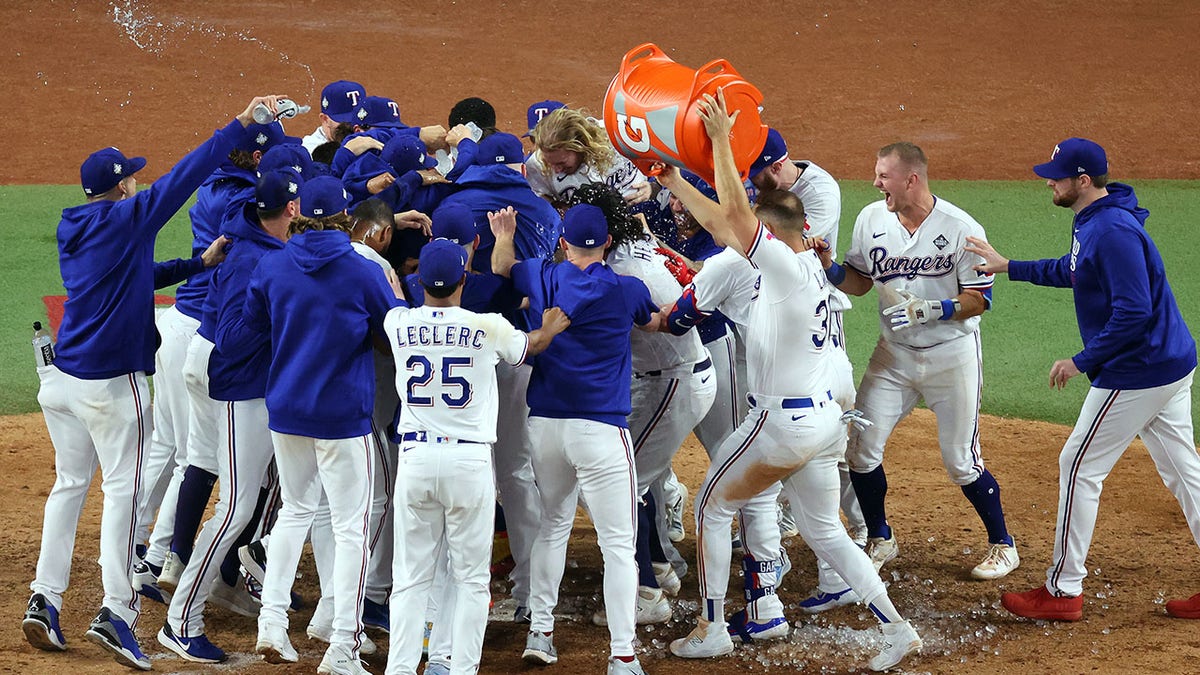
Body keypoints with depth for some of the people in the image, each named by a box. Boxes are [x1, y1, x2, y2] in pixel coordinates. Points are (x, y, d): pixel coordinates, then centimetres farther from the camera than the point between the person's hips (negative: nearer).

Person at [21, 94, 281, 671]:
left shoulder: (72, 231, 12)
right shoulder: (126, 218, -10)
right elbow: (188, 173, -12)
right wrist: (243, 122, -10)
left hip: (62, 380, 7)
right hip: (113, 382, -7)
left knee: (69, 484, 14)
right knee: (122, 489, -4)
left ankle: (44, 599, 9)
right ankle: (115, 610, -11)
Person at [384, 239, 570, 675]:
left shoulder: (398, 324, 1)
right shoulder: (487, 327, -5)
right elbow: (528, 347, 16)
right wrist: (548, 330, 37)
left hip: (414, 457, 2)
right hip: (469, 460, -2)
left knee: (411, 576, 8)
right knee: (470, 577, 7)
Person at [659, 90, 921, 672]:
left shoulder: (787, 267, -18)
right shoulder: (807, 265, 7)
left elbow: (733, 214, -24)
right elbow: (723, 224, 15)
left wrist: (721, 139, -19)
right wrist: (674, 182, 15)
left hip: (782, 424, -9)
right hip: (824, 420, 9)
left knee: (712, 506, 10)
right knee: (824, 531, 17)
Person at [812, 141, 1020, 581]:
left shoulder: (962, 229, -15)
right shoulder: (872, 220, -2)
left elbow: (979, 300, -13)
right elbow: (858, 282, 7)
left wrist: (929, 310, -27)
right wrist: (828, 267, -13)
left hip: (952, 358, -4)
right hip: (894, 355, 5)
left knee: (961, 462, -1)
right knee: (861, 449, -1)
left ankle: (1002, 545, 19)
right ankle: (880, 541, 19)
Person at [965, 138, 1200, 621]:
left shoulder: (1113, 231, -23)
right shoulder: (1091, 222, 10)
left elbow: (1134, 311, -27)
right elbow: (1072, 273, 28)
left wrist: (1082, 362, -19)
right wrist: (1008, 267, 24)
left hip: (1136, 372, -10)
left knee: (1080, 468, -1)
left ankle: (1063, 591, 6)